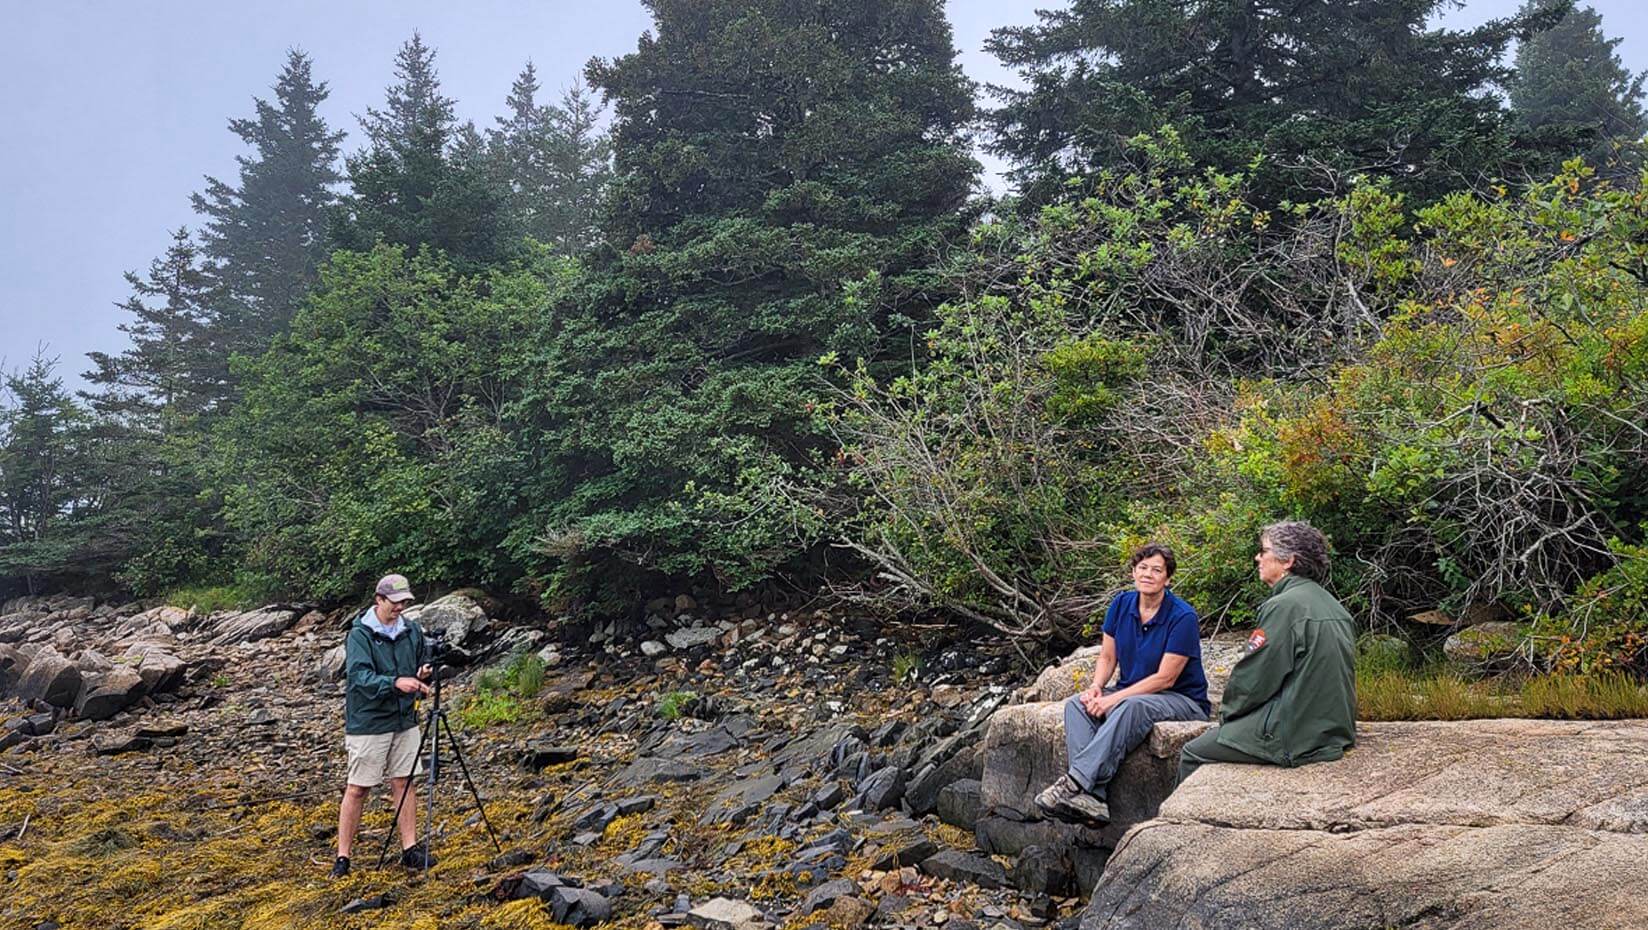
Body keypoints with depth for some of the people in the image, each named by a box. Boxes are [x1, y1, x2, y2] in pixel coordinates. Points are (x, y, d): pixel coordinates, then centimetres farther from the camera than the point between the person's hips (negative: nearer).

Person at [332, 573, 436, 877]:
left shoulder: (411, 631, 7)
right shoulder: (359, 635, -11)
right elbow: (359, 677, -23)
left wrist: (421, 676, -6)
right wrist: (395, 683, -36)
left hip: (404, 721, 5)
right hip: (367, 724, -5)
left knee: (404, 783, 8)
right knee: (357, 789, 0)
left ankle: (410, 849, 14)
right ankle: (342, 857, 9)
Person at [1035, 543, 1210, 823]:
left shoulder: (1183, 617, -16)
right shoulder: (1122, 604, 3)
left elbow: (1165, 678, -18)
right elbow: (1107, 657, 8)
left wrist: (1114, 698, -22)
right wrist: (1096, 687, -13)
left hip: (1181, 700, -6)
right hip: (1131, 692, 7)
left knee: (1132, 706, -38)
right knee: (1076, 704, -19)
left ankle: (1074, 782, -44)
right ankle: (1092, 798, -36)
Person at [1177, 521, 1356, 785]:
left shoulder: (1283, 606, -18)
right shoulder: (1332, 605, 10)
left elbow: (1252, 678, -16)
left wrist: (1227, 711, 3)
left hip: (1295, 738, -10)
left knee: (1192, 754, 2)